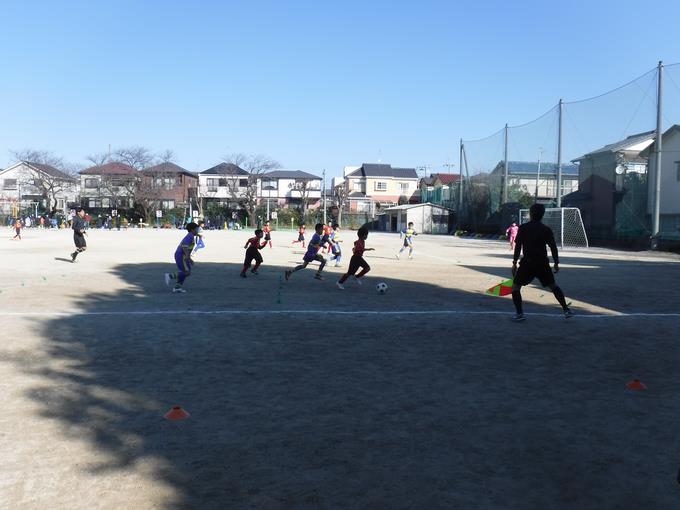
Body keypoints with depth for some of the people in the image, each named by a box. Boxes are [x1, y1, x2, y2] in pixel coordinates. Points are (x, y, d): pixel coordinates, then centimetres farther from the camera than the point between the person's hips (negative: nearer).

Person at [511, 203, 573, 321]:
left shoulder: (523, 228, -2)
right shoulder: (546, 230, 5)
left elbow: (518, 246, -6)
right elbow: (553, 247, 4)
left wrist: (514, 263, -2)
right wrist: (556, 263, 13)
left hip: (527, 263, -3)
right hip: (543, 263, 3)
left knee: (515, 286, 7)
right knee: (553, 286, 18)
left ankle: (520, 313, -3)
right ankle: (566, 310, 18)